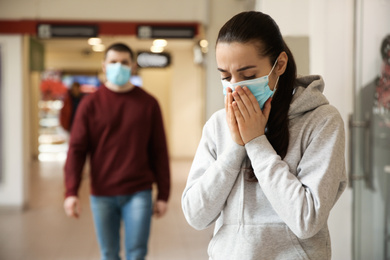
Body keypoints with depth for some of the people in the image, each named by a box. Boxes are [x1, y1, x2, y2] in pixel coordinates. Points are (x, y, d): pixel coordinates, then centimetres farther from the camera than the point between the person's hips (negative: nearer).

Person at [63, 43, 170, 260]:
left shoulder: (148, 103, 3)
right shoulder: (91, 103, 2)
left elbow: (159, 151, 4)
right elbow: (77, 149, -2)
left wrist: (163, 195, 2)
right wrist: (71, 192, -13)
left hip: (138, 193, -1)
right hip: (101, 195, 1)